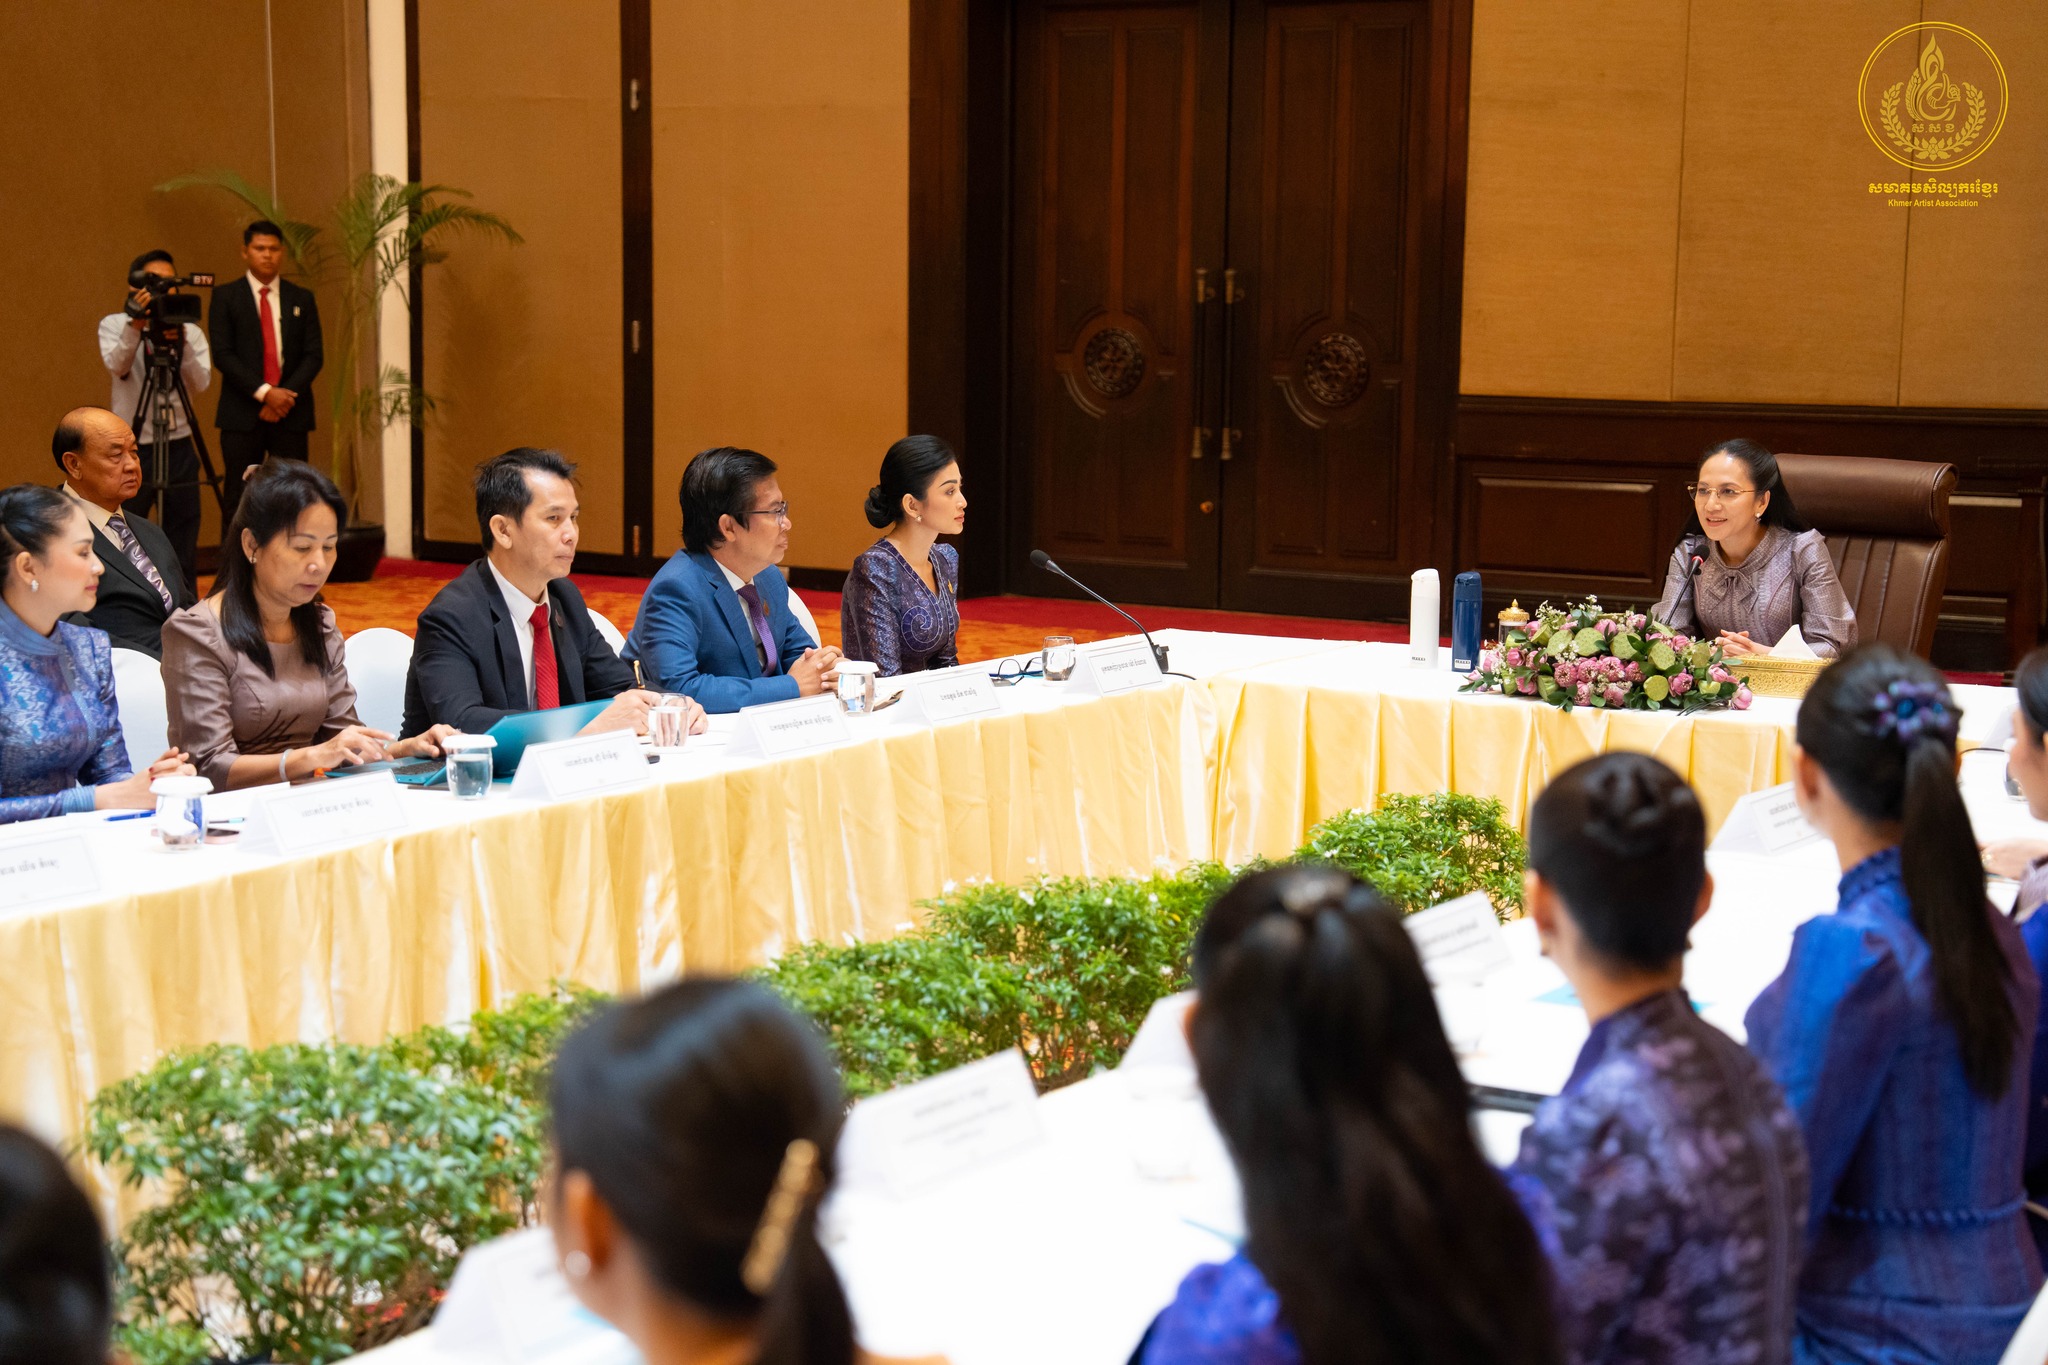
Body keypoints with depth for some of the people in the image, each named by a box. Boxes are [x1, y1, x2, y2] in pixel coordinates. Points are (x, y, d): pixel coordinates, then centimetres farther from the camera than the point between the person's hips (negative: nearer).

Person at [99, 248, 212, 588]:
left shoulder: (190, 332, 4)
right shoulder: (114, 324, -1)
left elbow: (201, 383, -10)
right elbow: (116, 365, -19)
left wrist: (180, 342, -24)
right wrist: (136, 323, -32)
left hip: (178, 448, 2)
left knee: (184, 544, 7)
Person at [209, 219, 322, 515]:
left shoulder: (301, 298, 12)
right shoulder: (226, 296, 5)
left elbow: (314, 355, 5)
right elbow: (222, 354, -4)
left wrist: (287, 395, -10)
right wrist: (264, 393, -14)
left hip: (291, 412, 2)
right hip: (243, 413, -2)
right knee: (240, 500, -3)